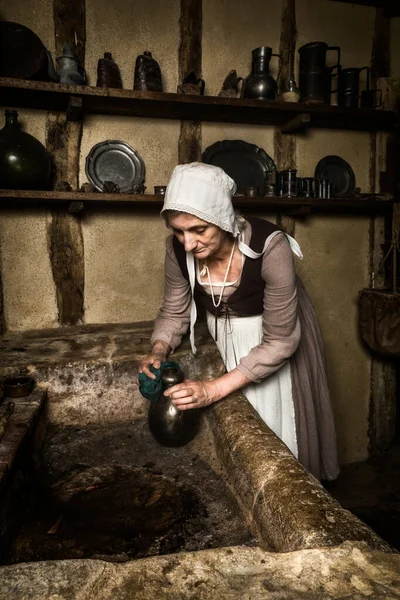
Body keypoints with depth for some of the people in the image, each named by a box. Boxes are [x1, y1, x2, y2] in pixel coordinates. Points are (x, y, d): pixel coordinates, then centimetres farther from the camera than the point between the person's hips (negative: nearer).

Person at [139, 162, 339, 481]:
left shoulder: (270, 247, -35)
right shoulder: (178, 249, -21)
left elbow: (280, 341, -29)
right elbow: (175, 311, -4)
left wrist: (215, 389, -34)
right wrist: (158, 352, -24)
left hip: (275, 336, -3)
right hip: (224, 338, 4)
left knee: (272, 431, 6)